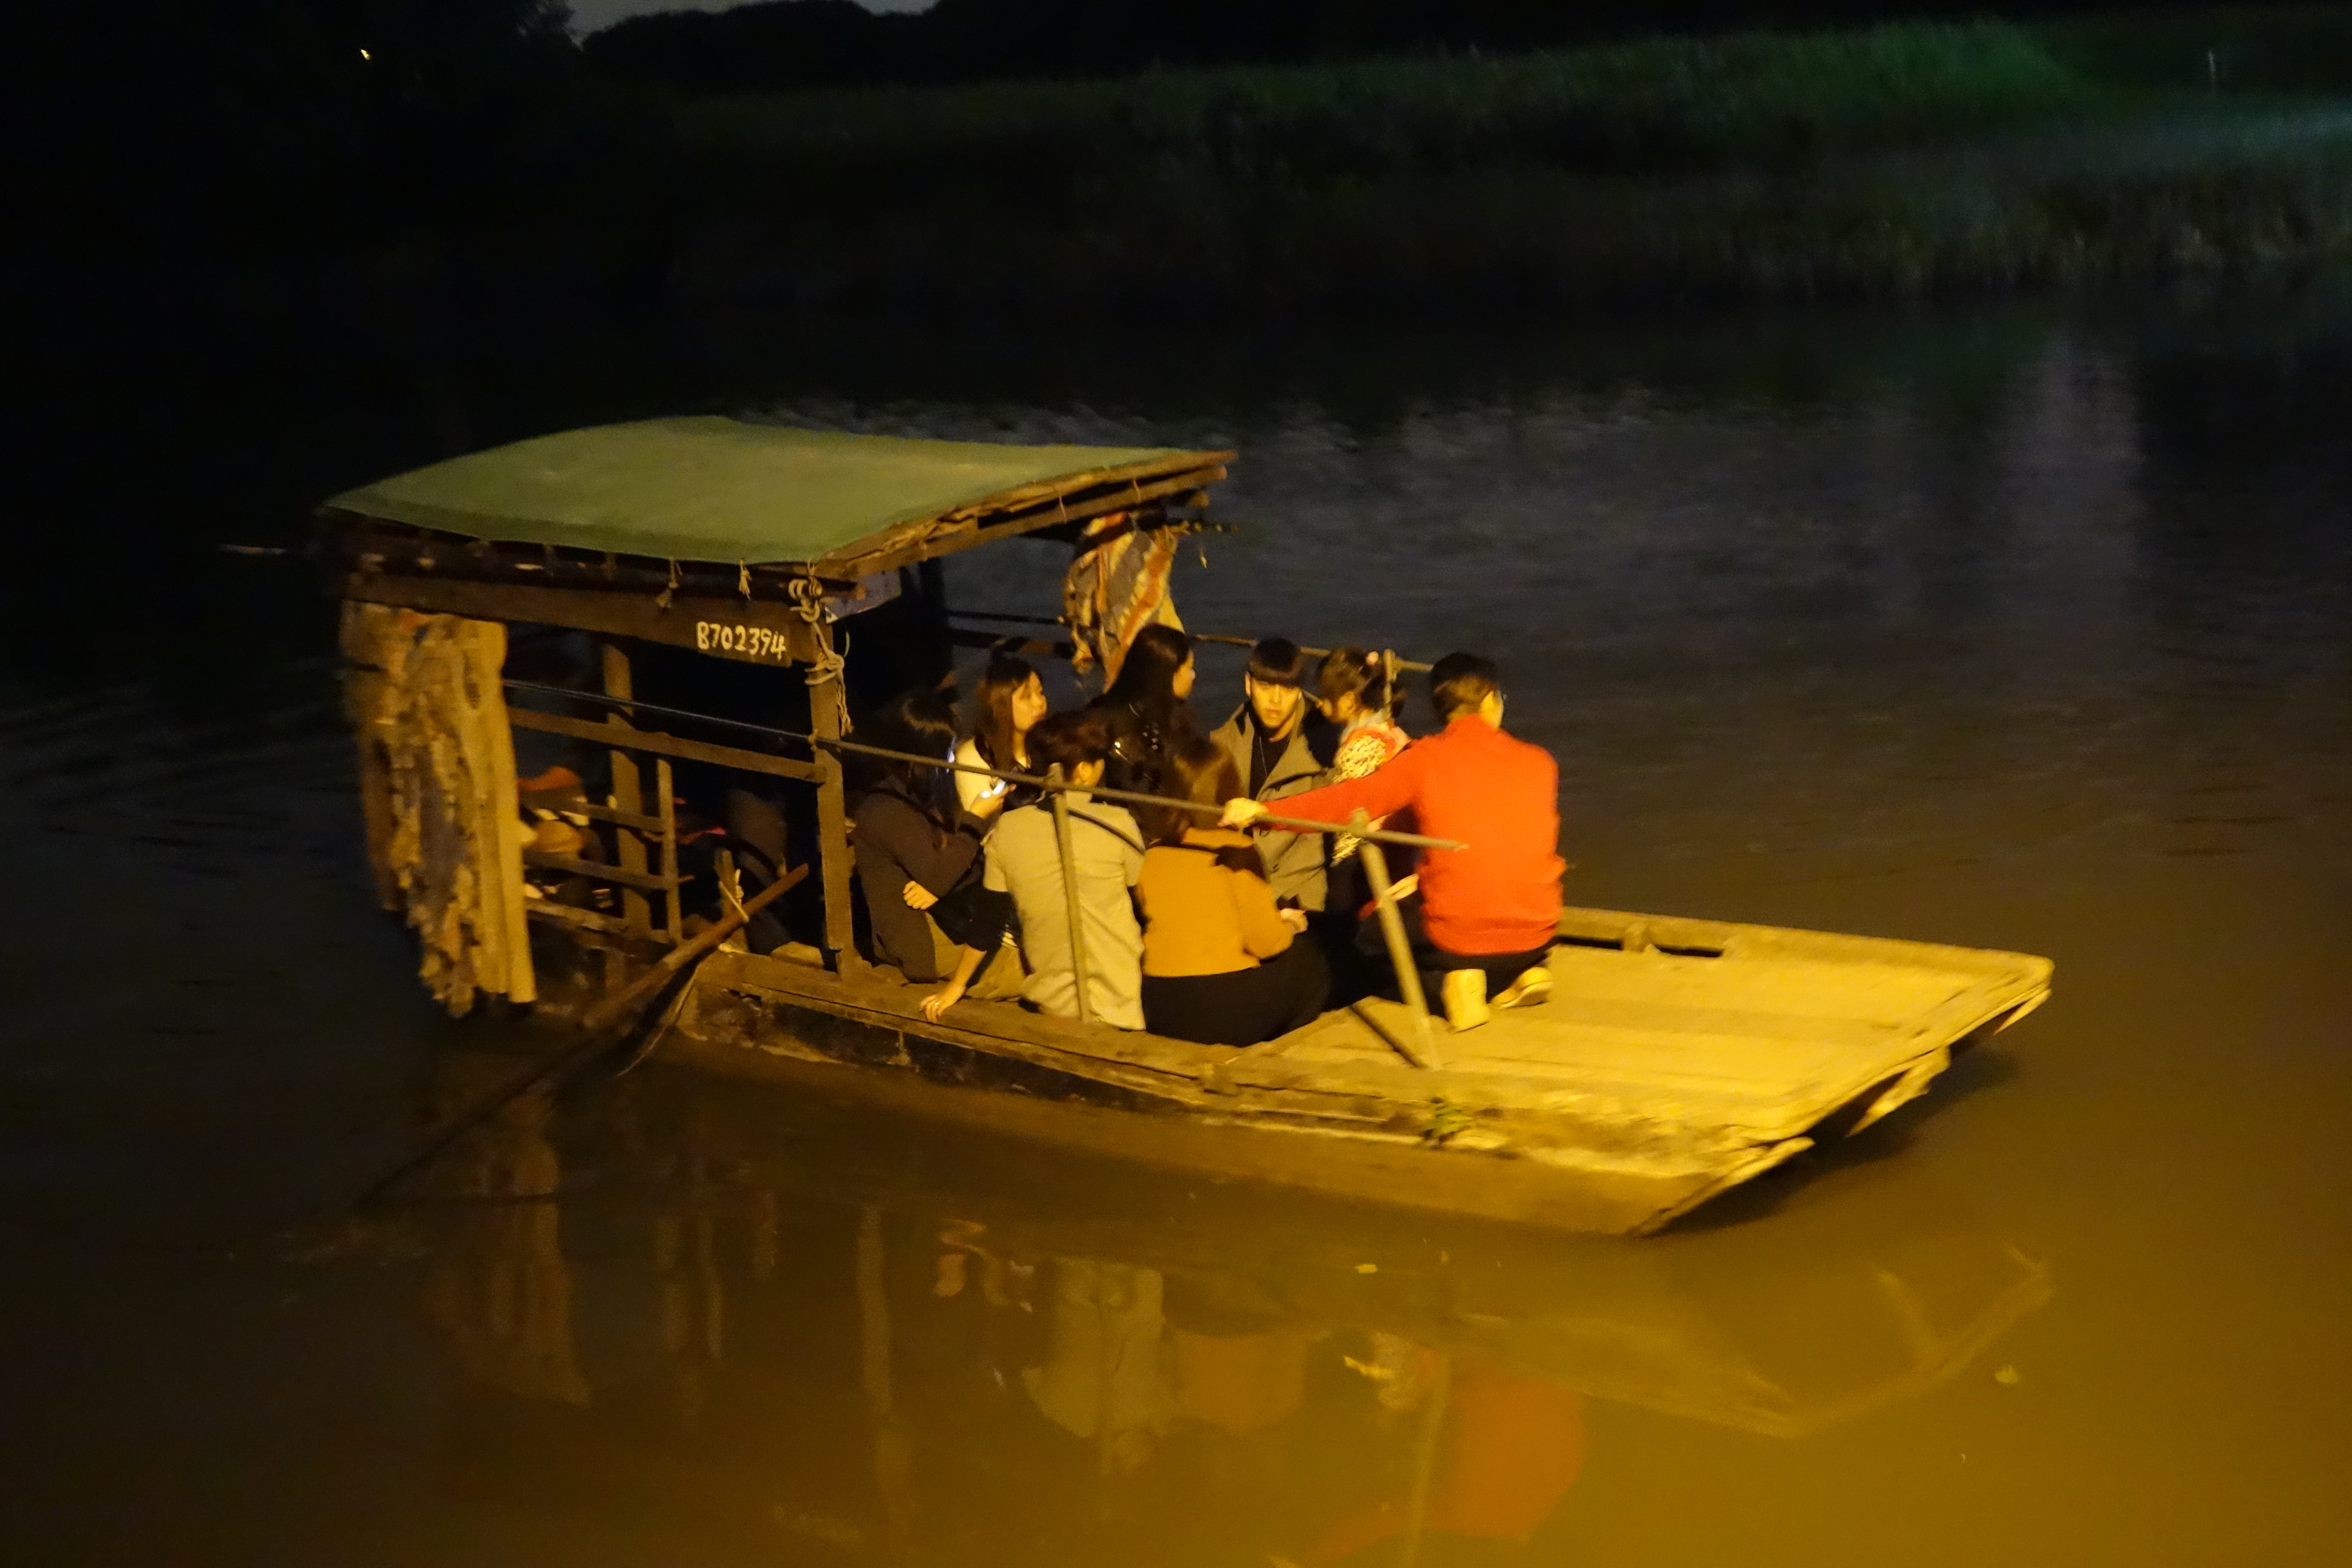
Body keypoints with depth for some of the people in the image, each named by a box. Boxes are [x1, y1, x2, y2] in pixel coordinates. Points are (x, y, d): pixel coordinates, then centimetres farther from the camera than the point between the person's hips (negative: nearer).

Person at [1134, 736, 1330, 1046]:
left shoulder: (1154, 852, 2)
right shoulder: (1235, 852, -12)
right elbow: (1266, 942, -11)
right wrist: (1290, 926, 12)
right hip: (1228, 1010, -5)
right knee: (1305, 959, 20)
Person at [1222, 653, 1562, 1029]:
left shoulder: (1424, 759, -5)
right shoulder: (1539, 762, 4)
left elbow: (1352, 799, -13)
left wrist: (1262, 811, -13)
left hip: (1457, 938, -3)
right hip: (1535, 935, 3)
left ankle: (1459, 975, 3)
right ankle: (1527, 971, 12)